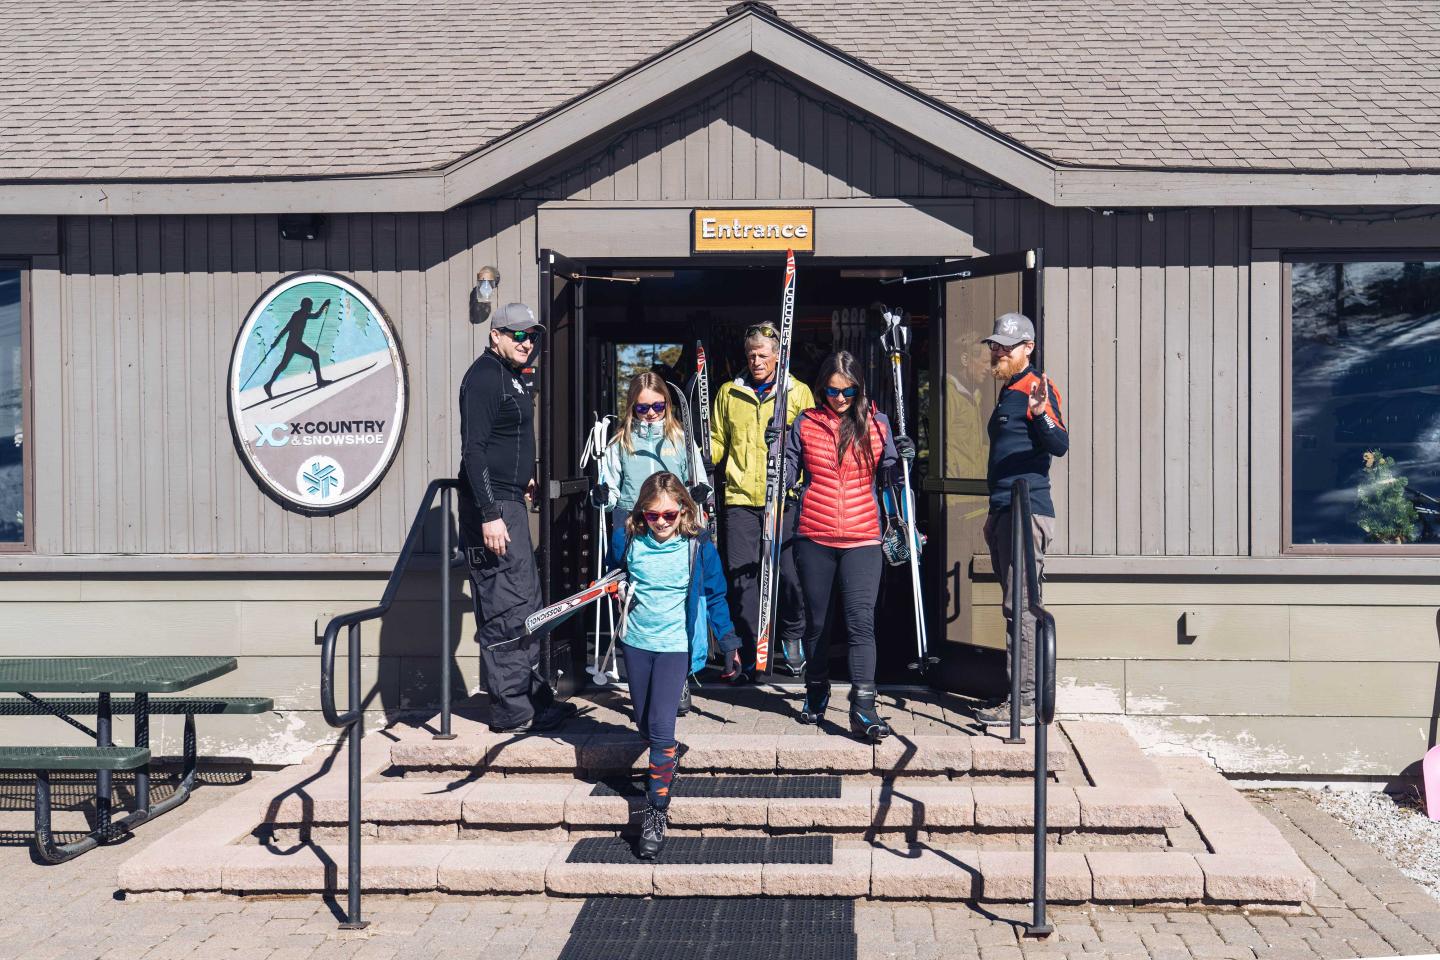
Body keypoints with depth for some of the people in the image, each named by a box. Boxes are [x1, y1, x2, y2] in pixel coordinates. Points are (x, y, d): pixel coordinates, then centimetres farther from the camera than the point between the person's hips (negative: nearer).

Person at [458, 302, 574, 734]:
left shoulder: (513, 376, 17)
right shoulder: (484, 376, -14)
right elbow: (474, 449, -21)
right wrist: (489, 514, -25)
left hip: (510, 501, 11)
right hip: (491, 506, -11)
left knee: (526, 601, 17)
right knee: (508, 607, -9)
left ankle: (533, 695, 26)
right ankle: (511, 710, -5)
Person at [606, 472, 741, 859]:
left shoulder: (698, 546, -8)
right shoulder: (627, 540, -3)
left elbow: (715, 595, 5)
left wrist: (728, 641, 6)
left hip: (676, 645, -4)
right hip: (636, 642, 4)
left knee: (660, 725, -14)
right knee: (644, 724, 12)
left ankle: (656, 813, -9)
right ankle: (670, 758, 45)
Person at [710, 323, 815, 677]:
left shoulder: (799, 392, 9)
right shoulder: (728, 393, 14)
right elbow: (717, 440, 20)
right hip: (740, 499, 2)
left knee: (790, 574, -3)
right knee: (742, 577, 0)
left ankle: (792, 641, 16)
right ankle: (749, 650, 10)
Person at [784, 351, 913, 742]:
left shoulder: (876, 423, 4)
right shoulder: (805, 423, 4)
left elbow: (887, 479, 8)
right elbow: (785, 475, 8)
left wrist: (902, 458, -11)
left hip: (862, 539, -1)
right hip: (814, 538, 1)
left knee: (861, 621, -12)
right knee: (816, 621, 13)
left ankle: (863, 708, -15)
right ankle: (816, 694, 31)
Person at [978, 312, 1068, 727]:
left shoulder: (1037, 388, -7)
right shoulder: (1007, 391, 22)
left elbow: (1060, 445, -20)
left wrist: (1041, 415, -39)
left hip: (1026, 510, -10)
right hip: (1005, 511, 10)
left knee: (1021, 606, -12)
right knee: (1018, 605, 11)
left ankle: (1026, 701, -12)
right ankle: (1022, 692, 16)